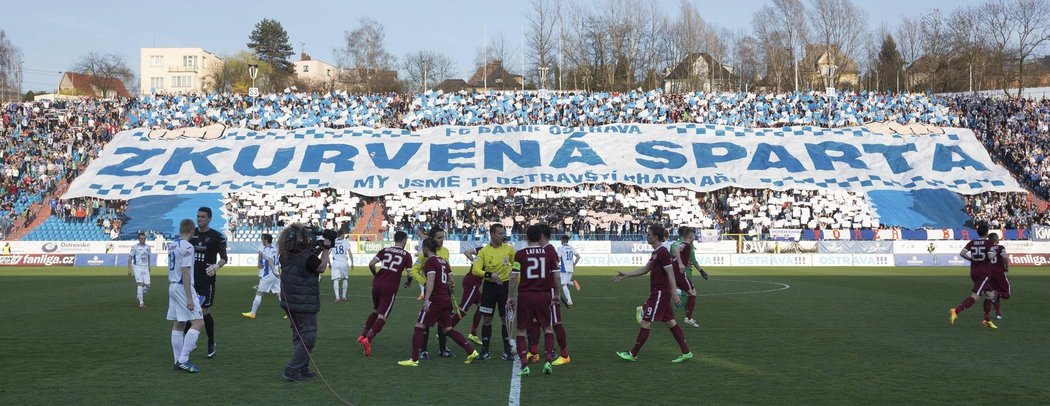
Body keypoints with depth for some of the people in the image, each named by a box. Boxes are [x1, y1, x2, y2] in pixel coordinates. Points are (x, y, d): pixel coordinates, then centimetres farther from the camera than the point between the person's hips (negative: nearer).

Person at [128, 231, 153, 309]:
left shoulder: (148, 247, 6)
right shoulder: (135, 247, -8)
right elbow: (130, 257, -5)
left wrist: (149, 266, 25)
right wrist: (129, 269, -8)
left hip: (145, 267, 4)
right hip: (137, 267, -4)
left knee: (147, 285, -1)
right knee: (140, 284, -13)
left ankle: (139, 296, 27)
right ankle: (141, 303, -11)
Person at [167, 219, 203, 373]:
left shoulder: (171, 245, 12)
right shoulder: (187, 247, -14)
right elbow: (185, 272, -19)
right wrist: (189, 297, -20)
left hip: (172, 287, 9)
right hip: (183, 287, -9)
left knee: (178, 325, 12)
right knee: (198, 322, -10)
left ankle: (178, 361, 13)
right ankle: (183, 360, -16)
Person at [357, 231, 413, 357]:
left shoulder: (385, 250, 8)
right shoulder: (406, 255, 2)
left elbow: (371, 264, -3)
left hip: (377, 285, 4)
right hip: (390, 288, -4)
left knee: (375, 311, 24)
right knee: (382, 317, -2)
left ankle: (362, 335, 18)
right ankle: (368, 339, -19)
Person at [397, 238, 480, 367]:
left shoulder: (430, 261, -9)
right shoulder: (444, 261, 14)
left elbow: (430, 281, -20)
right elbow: (450, 280, 16)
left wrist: (426, 299, -25)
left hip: (435, 299, -8)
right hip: (446, 299, 8)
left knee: (419, 326, -2)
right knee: (447, 329, 16)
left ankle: (414, 359, -5)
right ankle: (471, 351, 10)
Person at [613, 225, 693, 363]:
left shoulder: (663, 252, -17)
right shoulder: (656, 252, 12)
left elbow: (671, 274, -20)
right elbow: (645, 269, 22)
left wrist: (674, 295, -22)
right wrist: (626, 275, 20)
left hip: (660, 293, -10)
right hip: (658, 293, 10)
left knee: (646, 322, -3)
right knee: (670, 322, 11)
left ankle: (633, 354, 5)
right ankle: (686, 352, 13)